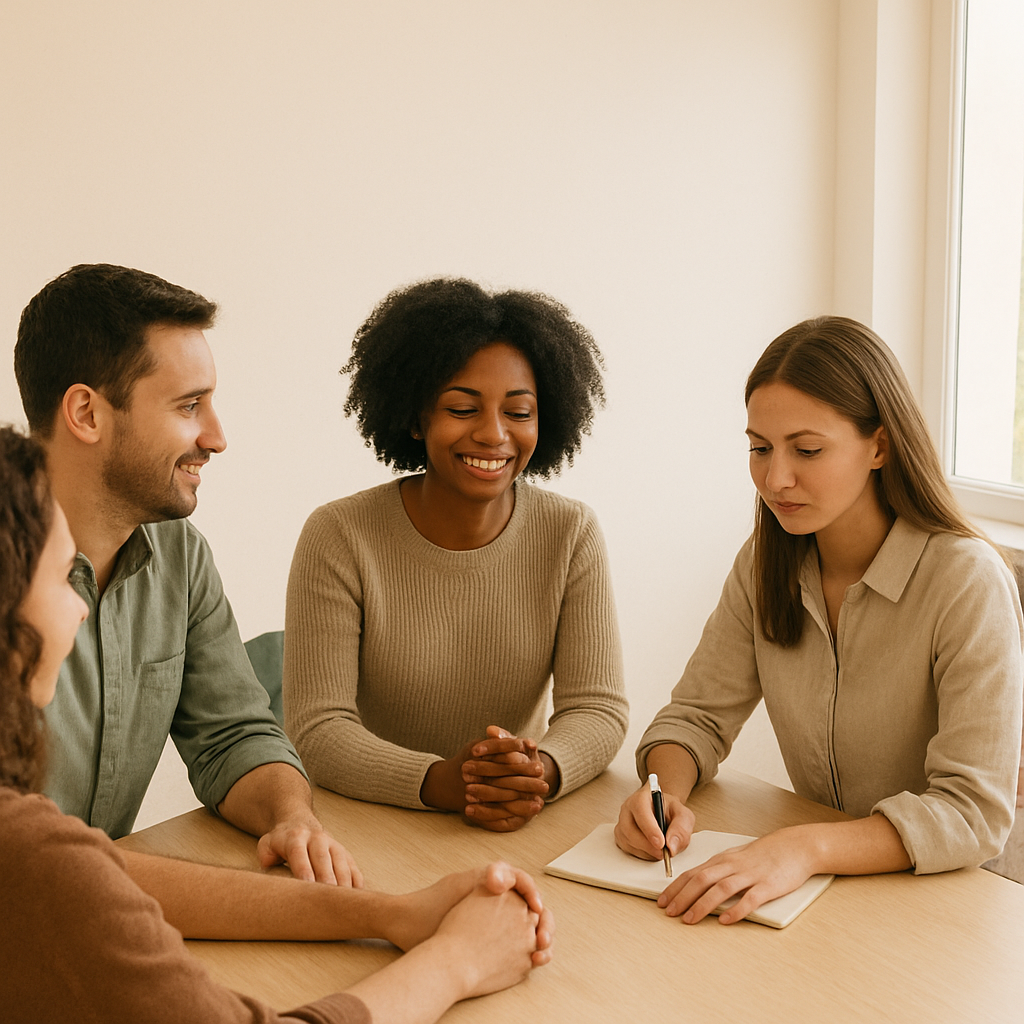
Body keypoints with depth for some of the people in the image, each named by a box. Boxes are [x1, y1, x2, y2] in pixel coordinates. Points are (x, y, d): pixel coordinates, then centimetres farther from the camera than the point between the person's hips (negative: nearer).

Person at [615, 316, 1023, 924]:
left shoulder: (967, 582, -18)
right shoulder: (766, 564, 0)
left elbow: (973, 811, -22)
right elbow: (699, 715, 4)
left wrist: (806, 849, -35)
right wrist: (666, 795, -18)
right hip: (817, 892, 5)